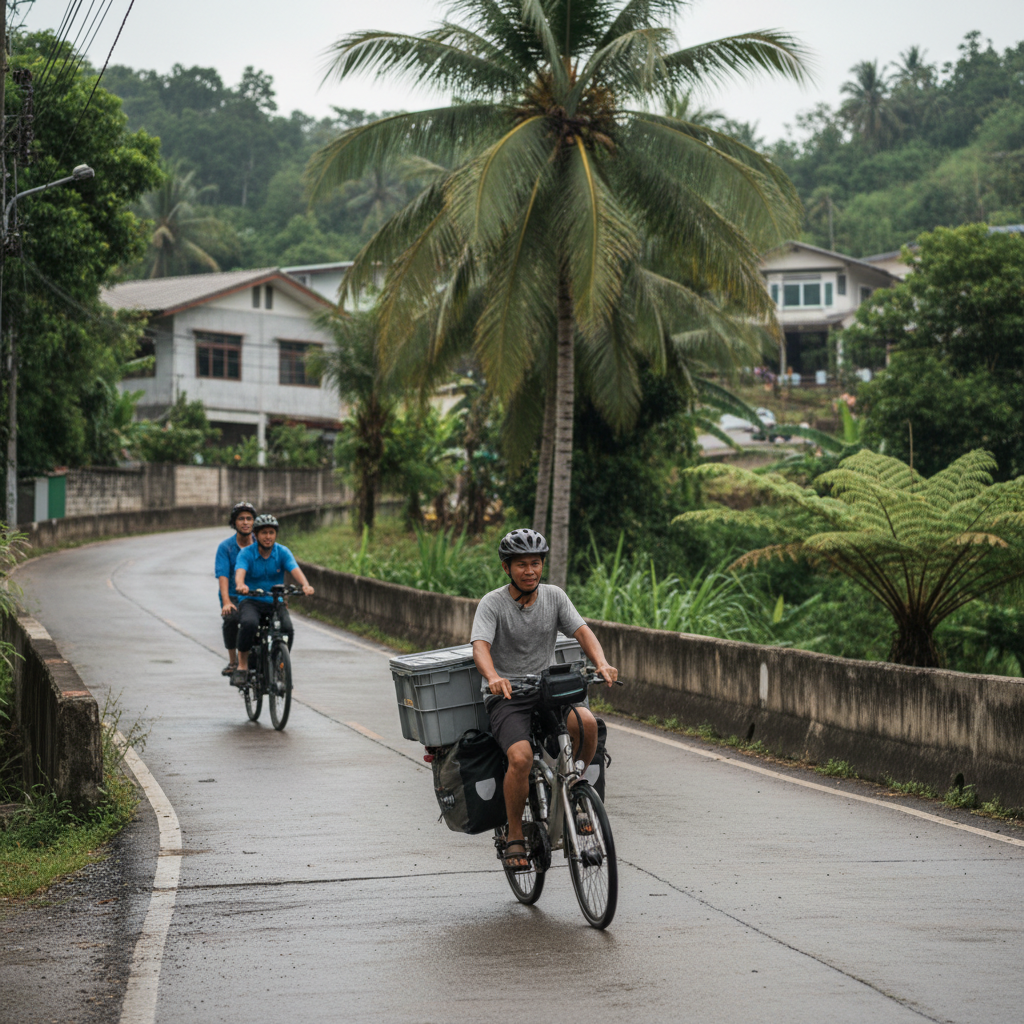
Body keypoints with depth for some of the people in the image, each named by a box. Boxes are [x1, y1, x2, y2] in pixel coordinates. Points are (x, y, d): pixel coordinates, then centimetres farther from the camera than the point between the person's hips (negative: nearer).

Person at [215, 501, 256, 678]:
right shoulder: (225, 546, -1)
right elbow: (222, 575, -12)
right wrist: (226, 602, -28)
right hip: (234, 596, -1)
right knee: (230, 619, -31)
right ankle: (233, 661, -12)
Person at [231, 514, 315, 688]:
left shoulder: (282, 552, -1)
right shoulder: (247, 553, -7)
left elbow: (295, 570, -18)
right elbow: (240, 572, -26)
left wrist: (305, 585, -40)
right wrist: (241, 585, -50)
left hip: (275, 602, 2)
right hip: (251, 601, -2)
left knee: (287, 629, -25)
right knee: (249, 624, -34)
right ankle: (242, 666, -18)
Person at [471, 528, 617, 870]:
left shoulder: (554, 597, 3)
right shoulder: (492, 603, -8)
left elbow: (582, 631, -8)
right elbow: (480, 646, -23)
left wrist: (602, 663, -29)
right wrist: (494, 678, -45)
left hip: (546, 689, 3)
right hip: (506, 698, -3)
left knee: (586, 722, -27)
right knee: (521, 757, -29)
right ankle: (514, 837, -9)